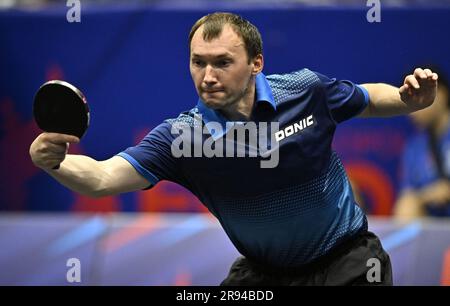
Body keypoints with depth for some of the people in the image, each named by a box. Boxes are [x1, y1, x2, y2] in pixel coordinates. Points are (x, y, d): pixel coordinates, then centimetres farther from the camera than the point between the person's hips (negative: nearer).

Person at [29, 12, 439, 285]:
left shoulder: (307, 90, -16)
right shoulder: (181, 136, -19)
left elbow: (369, 98, 5)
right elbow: (102, 177, -30)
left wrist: (408, 99, -17)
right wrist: (52, 161, -51)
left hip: (347, 260, -1)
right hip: (264, 272, 1)